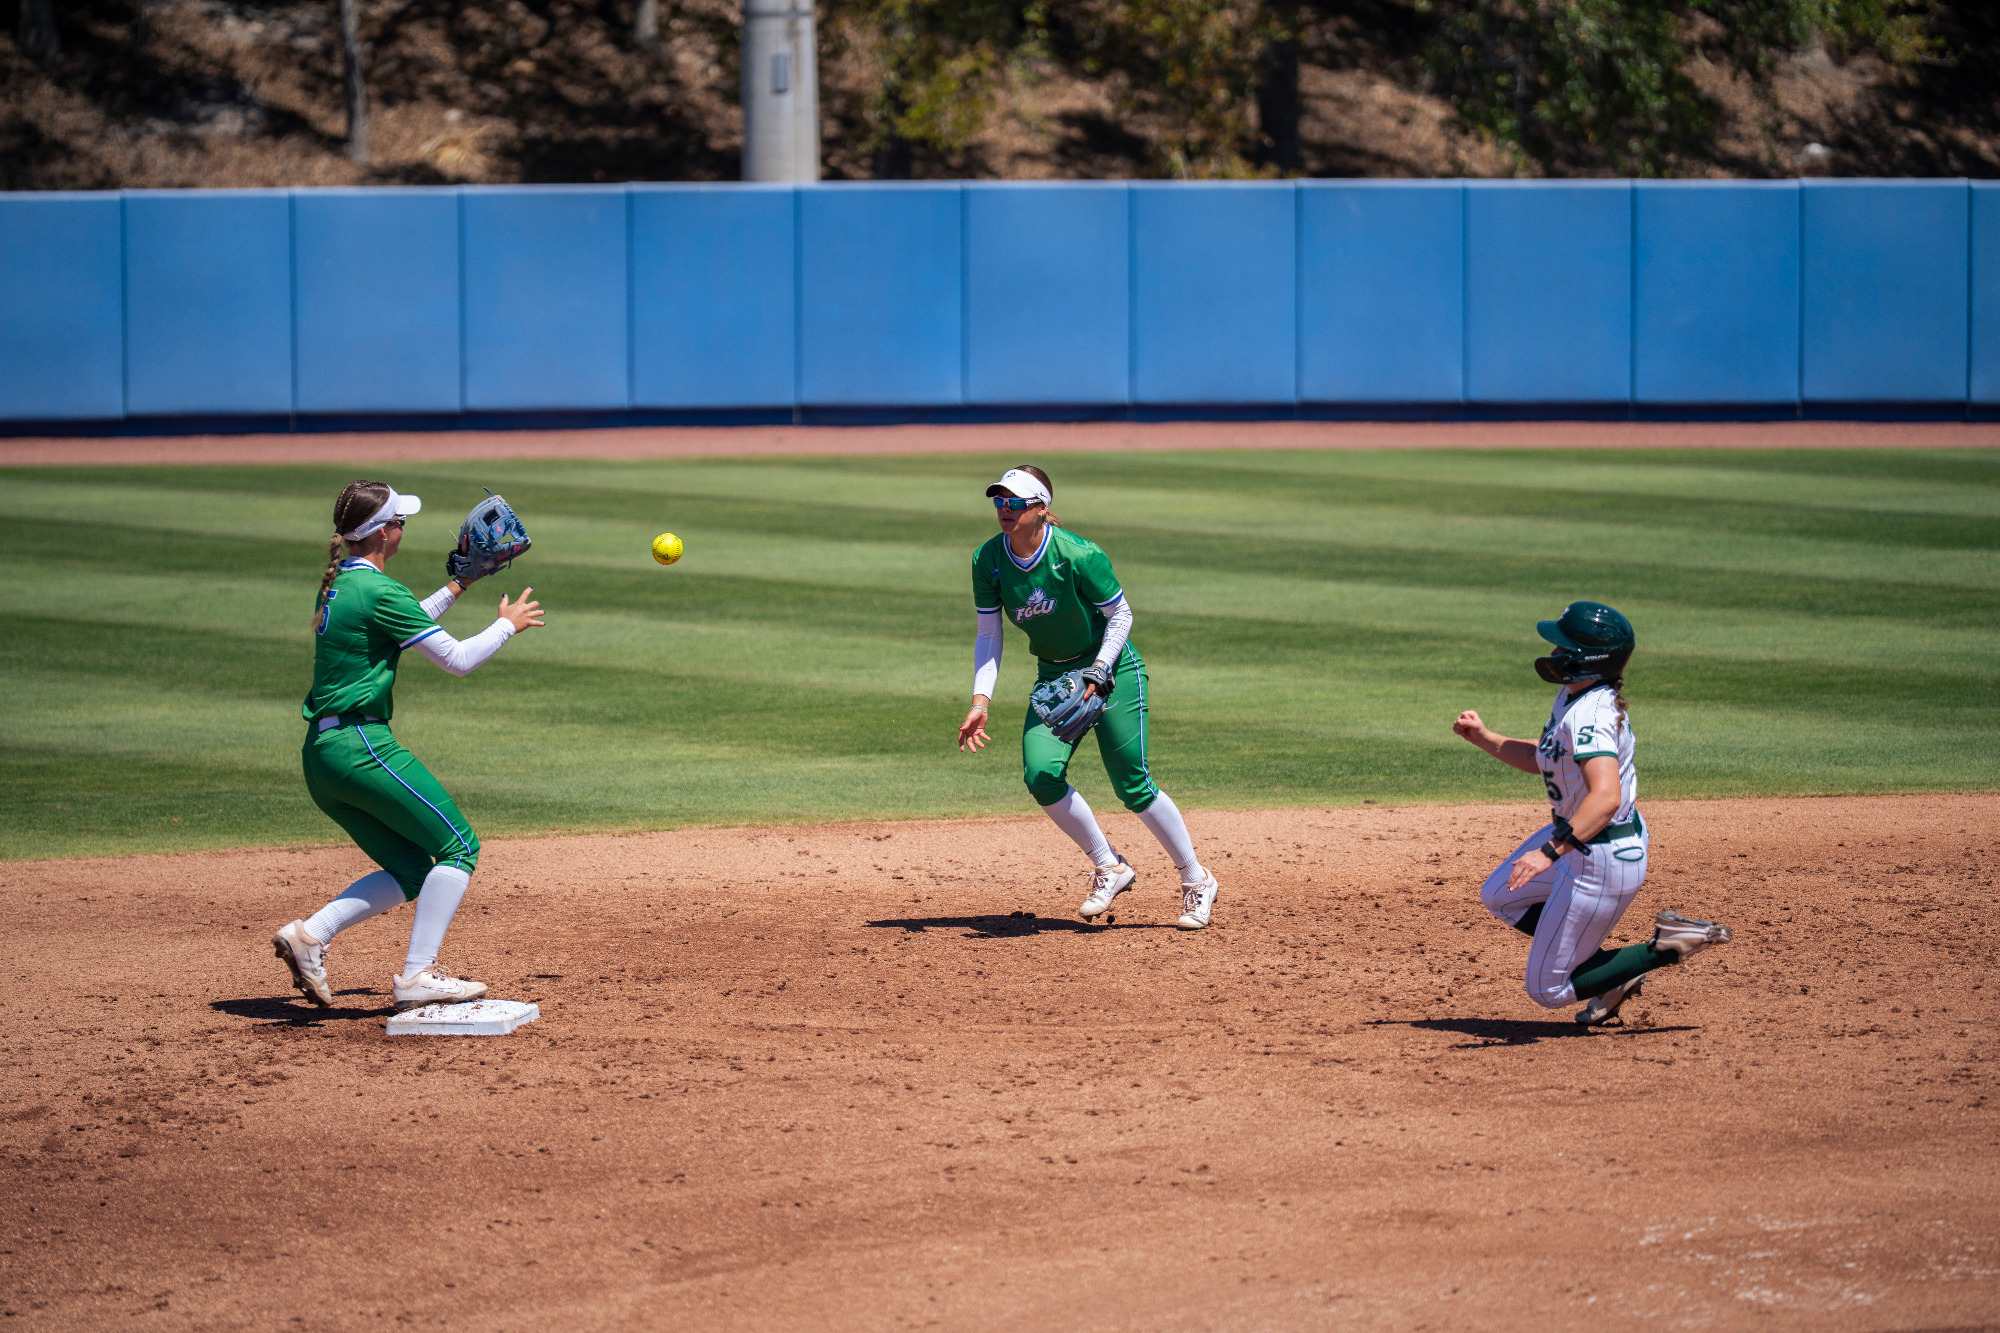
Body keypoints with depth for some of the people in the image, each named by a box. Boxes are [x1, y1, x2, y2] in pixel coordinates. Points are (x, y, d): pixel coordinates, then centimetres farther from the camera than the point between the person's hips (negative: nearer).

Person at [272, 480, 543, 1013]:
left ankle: (310, 934, -2)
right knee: (459, 847, -1)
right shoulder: (378, 590, -13)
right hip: (362, 748, -9)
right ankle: (416, 977, -8)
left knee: (411, 870, 13)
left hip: (321, 757, 9)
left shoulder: (335, 584, 15)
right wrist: (507, 625, 6)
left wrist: (455, 588, 34)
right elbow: (457, 659, -10)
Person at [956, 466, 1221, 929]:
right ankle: (1109, 868, 5)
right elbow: (988, 635, -1)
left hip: (1113, 668, -5)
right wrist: (981, 700, -12)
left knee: (1132, 785, -8)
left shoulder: (1078, 556, -24)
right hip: (1054, 676, 5)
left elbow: (1121, 615, -12)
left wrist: (1098, 672, -22)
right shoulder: (987, 561, -10)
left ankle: (1197, 881, 11)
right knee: (1040, 775, -16)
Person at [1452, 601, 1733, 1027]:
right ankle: (1601, 964, 25)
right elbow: (1543, 759, 18)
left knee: (1546, 989, 2)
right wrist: (1484, 738, 9)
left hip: (1605, 861, -10)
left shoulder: (1590, 716, -30)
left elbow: (1606, 796, -44)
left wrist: (1550, 852, -50)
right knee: (1500, 896, 30)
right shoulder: (1573, 694, 1)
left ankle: (1663, 948, 1)